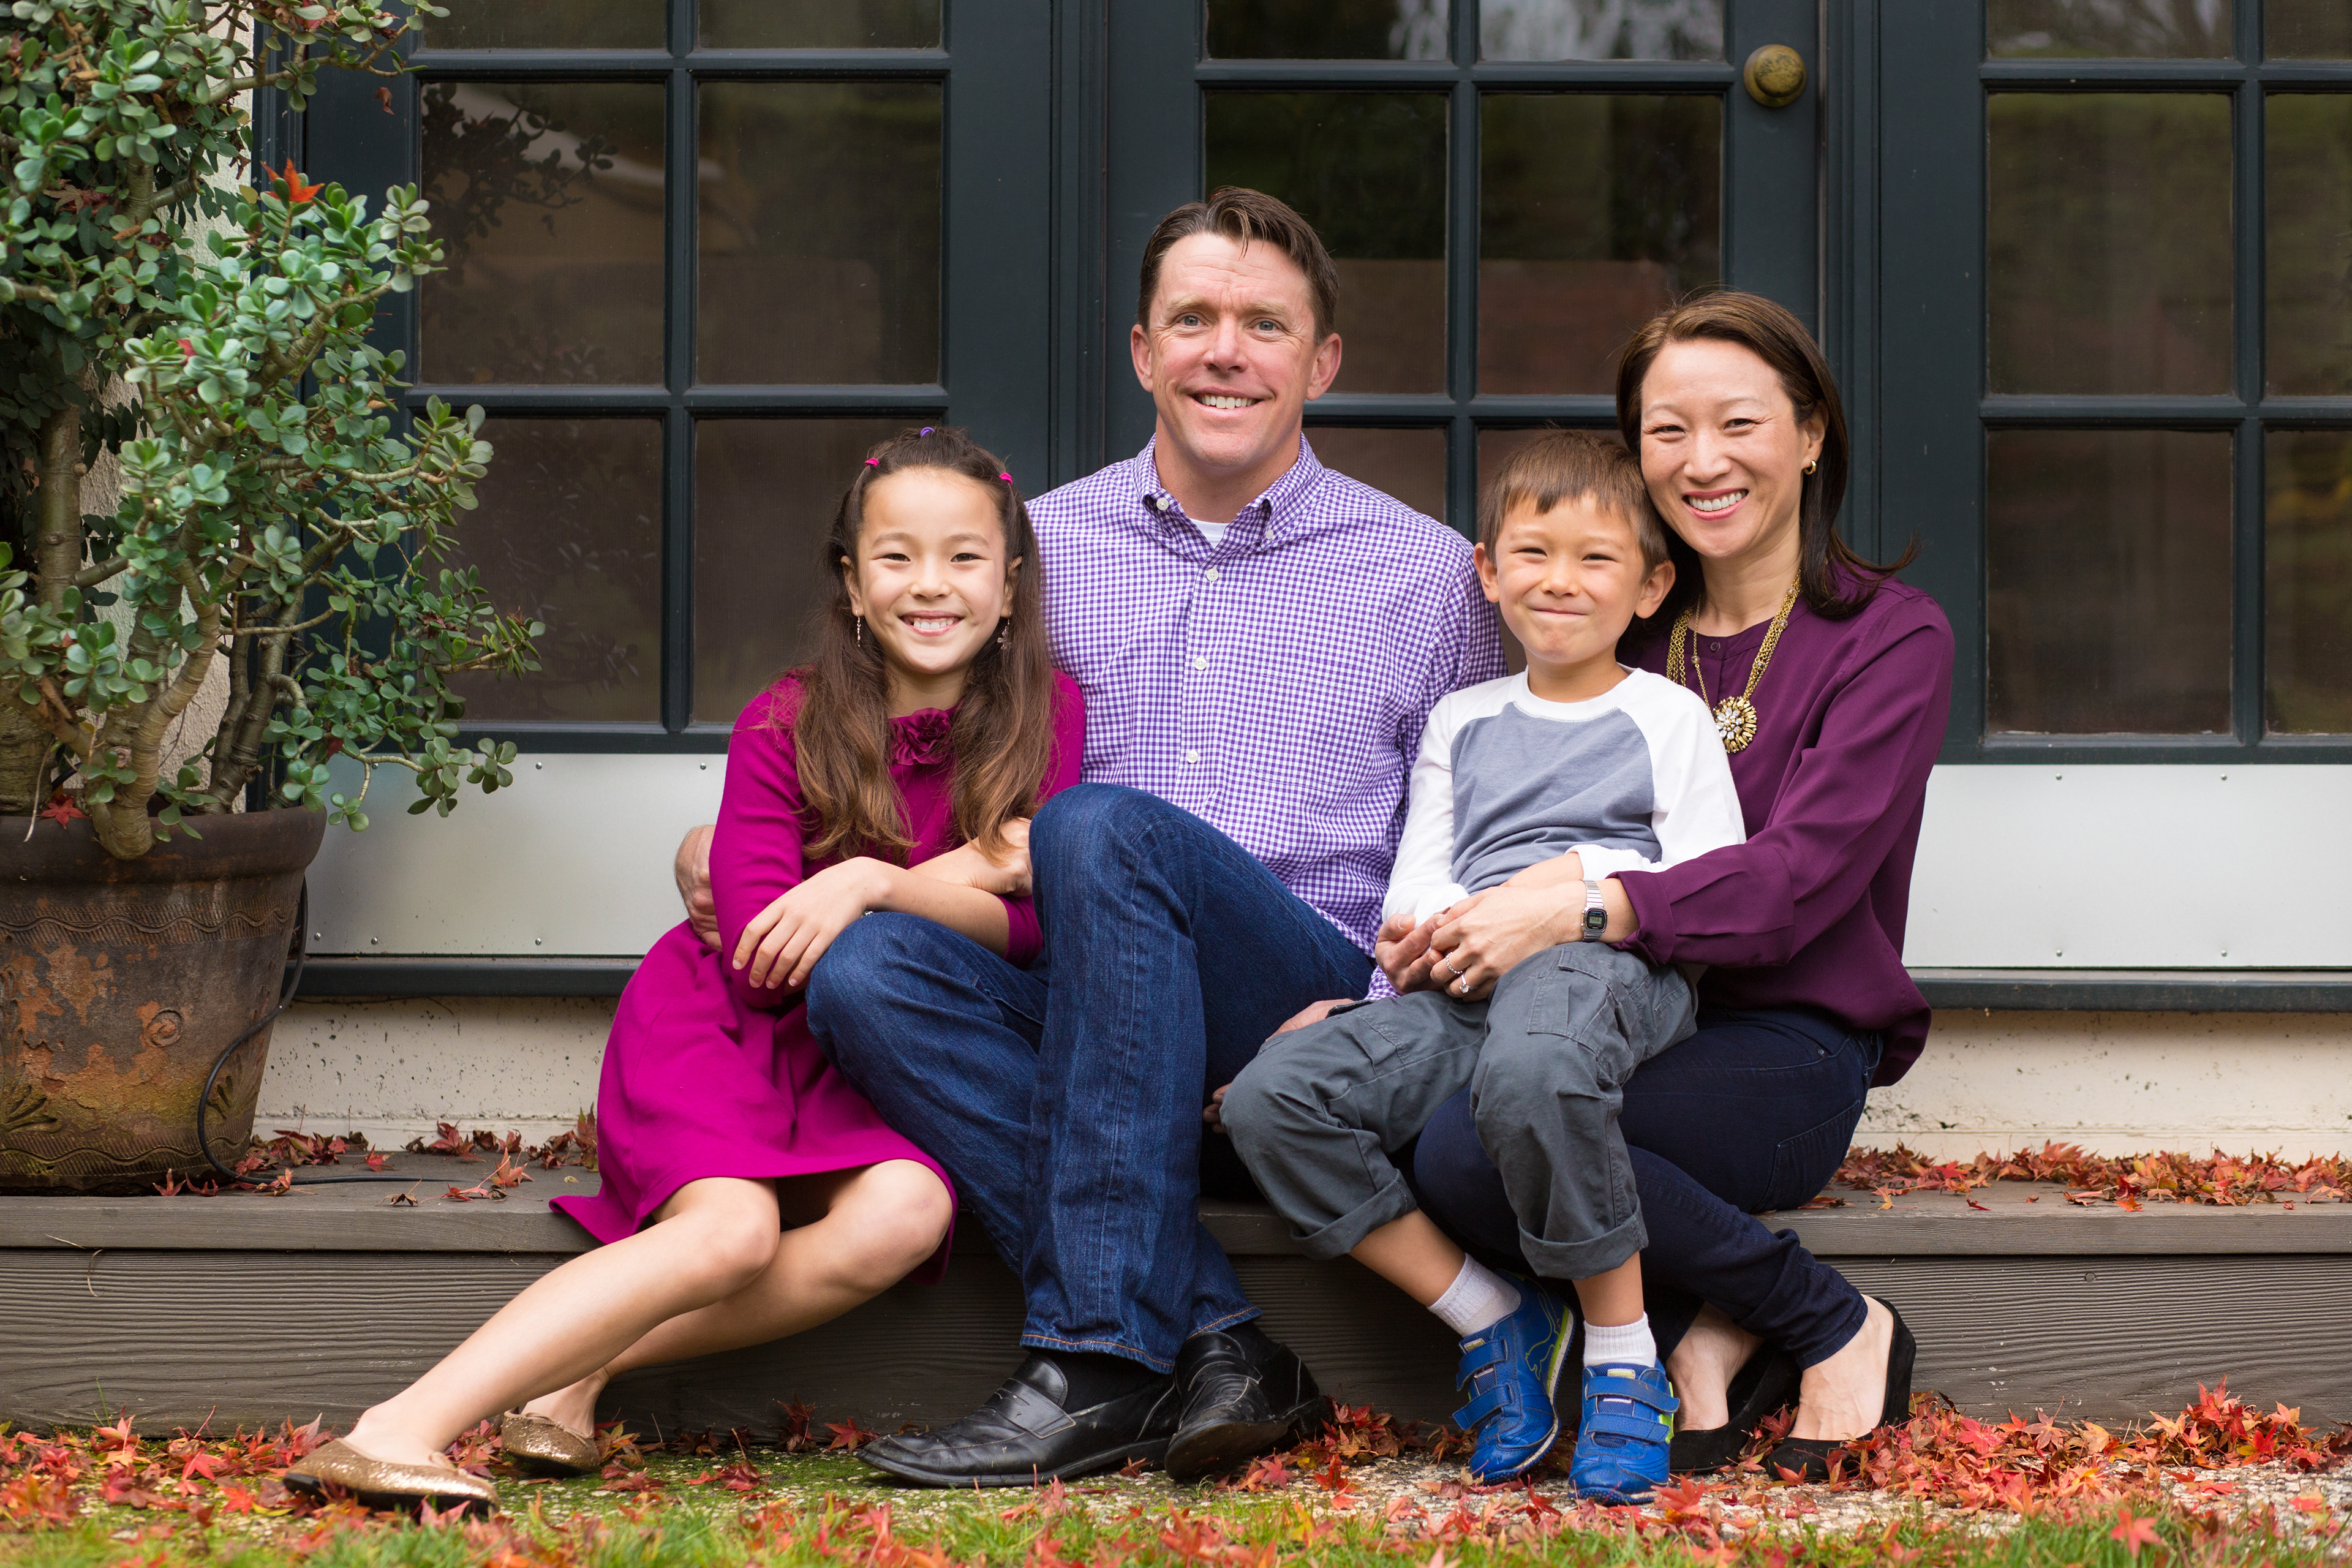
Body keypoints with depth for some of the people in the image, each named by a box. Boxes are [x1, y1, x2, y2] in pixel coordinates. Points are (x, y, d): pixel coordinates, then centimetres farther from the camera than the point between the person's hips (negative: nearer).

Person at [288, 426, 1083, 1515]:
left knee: (904, 1213, -32)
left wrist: (871, 882, -25)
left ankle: (578, 1364, -21)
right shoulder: (785, 724, -6)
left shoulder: (1044, 716, -1)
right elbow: (764, 956, -12)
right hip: (722, 1017, -2)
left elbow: (1027, 922, -10)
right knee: (731, 1231, -32)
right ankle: (402, 1429, -38)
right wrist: (963, 874, -16)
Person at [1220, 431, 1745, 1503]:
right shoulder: (1461, 724, 27)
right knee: (1269, 1099, -22)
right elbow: (1412, 887, 18)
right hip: (1463, 991, 5)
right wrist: (1447, 922, -6)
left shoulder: (1667, 718, 14)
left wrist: (1578, 876, -8)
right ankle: (1489, 1319, -11)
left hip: (1610, 972, -5)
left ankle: (1625, 1364, -25)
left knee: (1529, 1069, -44)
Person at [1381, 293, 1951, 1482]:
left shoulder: (1891, 636, 2)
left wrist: (1584, 908, -27)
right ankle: (1702, 1328, -12)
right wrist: (1444, 935, -9)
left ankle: (1836, 1327, -11)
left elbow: (1796, 878, -13)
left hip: (1791, 1049, -4)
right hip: (1626, 1023, 5)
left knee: (1480, 1141, -33)